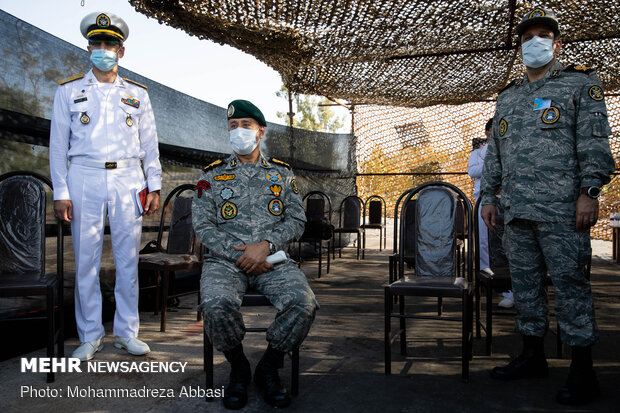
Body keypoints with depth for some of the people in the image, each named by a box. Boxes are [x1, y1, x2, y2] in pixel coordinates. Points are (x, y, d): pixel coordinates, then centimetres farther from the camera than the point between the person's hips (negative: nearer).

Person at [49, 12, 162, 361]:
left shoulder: (137, 93, 13)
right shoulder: (69, 90, 10)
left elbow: (150, 145, 12)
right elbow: (58, 144, 6)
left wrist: (155, 186, 3)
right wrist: (60, 193, -2)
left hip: (127, 179, 1)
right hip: (85, 178, 0)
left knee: (128, 258, 2)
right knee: (86, 259, 0)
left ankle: (127, 332, 13)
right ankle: (90, 336, 13)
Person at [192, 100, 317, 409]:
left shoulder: (282, 173, 15)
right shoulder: (212, 175, 12)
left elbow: (297, 220, 7)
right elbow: (203, 226, 3)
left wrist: (265, 245, -11)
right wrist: (238, 254, -11)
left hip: (273, 260, 1)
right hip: (225, 260, 0)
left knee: (303, 304, -28)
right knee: (216, 305, -33)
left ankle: (268, 369, 0)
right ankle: (238, 368, -1)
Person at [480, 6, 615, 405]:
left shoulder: (581, 83, 7)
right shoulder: (507, 97, 22)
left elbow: (595, 141, -3)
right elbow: (494, 153, 21)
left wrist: (590, 191, -14)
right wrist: (489, 195, 14)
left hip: (560, 208, -5)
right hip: (517, 208, 6)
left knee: (570, 281, -4)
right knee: (525, 281, 9)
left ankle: (583, 369, 7)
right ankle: (533, 356, 21)